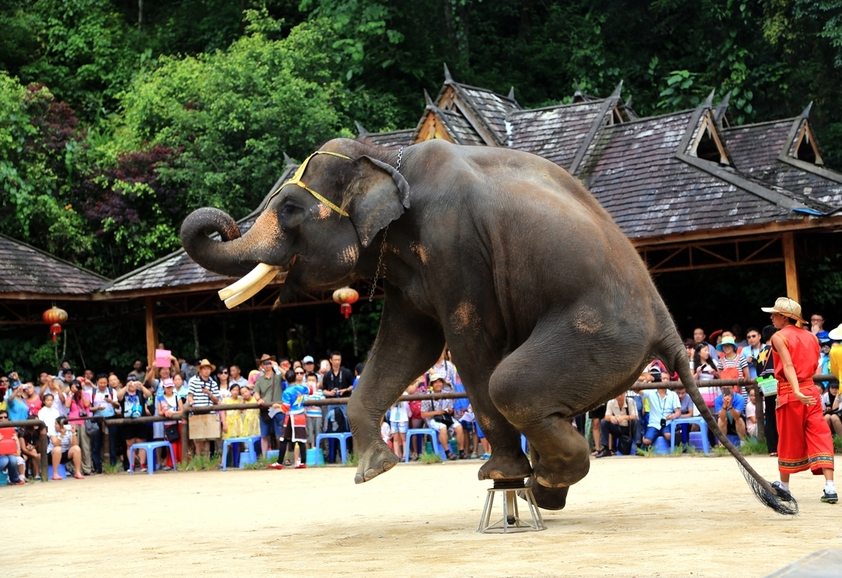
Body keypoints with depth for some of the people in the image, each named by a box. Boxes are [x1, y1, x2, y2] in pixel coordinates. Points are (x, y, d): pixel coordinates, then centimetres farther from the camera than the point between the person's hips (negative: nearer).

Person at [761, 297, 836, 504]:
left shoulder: (779, 337, -7)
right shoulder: (810, 337, 10)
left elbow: (788, 366, -20)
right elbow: (814, 367, 9)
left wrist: (797, 392, -29)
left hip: (790, 394, -4)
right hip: (811, 391, 4)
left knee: (789, 441, 8)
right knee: (819, 438, 0)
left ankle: (784, 487, 23)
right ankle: (830, 488, -11)